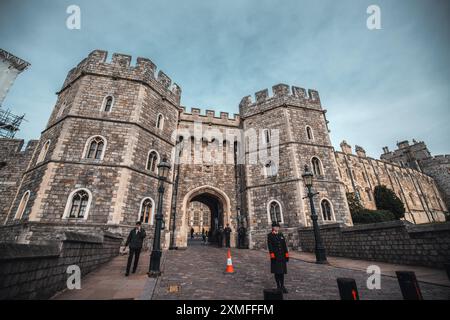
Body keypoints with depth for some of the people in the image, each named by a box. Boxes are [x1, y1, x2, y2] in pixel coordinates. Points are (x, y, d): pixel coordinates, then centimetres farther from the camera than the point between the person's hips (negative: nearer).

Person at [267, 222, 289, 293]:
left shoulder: (281, 235, 10)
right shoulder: (270, 236, -5)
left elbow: (284, 246, 9)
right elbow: (270, 246, -10)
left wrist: (287, 255, 4)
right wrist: (272, 256, -16)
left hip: (282, 256, 4)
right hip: (275, 257, -4)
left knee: (282, 271, 10)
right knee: (276, 271, 5)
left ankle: (282, 286, 22)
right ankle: (278, 286, 19)